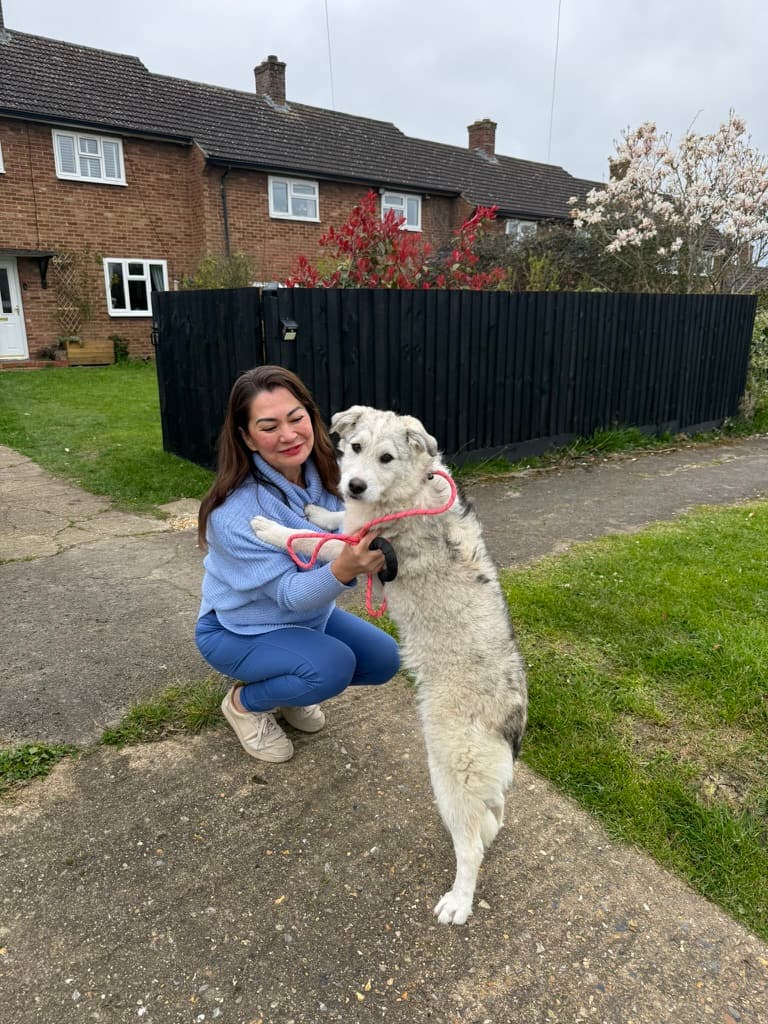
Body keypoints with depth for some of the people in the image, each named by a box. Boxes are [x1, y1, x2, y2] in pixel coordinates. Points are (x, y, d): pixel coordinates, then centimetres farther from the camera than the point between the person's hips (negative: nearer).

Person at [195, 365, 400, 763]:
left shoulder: (322, 474, -14)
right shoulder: (237, 510, -33)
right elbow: (288, 593, -31)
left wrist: (372, 551, -40)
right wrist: (342, 570, -51)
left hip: (308, 613, 6)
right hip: (237, 630, -6)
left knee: (384, 659, -3)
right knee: (332, 667, -28)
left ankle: (290, 689, 20)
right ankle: (245, 703, 2)